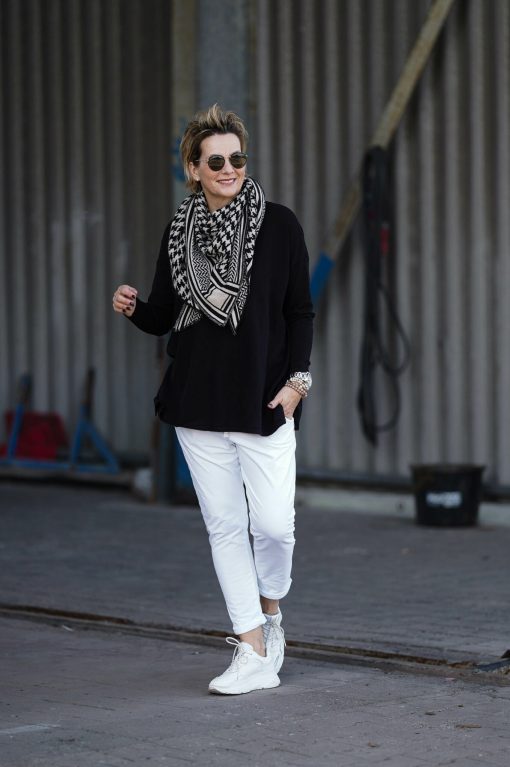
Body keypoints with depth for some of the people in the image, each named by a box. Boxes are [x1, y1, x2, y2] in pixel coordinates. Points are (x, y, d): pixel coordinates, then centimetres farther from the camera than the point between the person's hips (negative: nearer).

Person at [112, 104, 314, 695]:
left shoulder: (279, 225, -1)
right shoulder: (179, 232, 7)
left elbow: (300, 313, 3)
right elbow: (162, 318, 11)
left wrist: (297, 379, -7)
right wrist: (133, 308, -10)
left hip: (264, 400, -2)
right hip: (198, 402, 3)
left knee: (273, 523, -8)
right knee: (224, 524, 3)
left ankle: (270, 612, 23)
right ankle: (254, 653, 9)